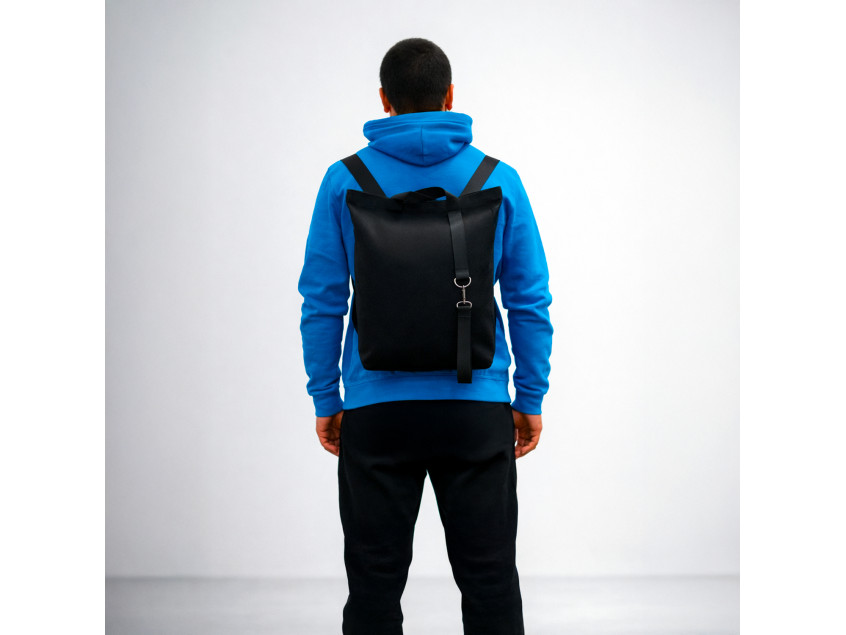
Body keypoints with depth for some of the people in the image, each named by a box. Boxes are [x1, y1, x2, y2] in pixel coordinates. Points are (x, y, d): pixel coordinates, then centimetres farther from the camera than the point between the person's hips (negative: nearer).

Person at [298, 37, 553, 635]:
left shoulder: (345, 181, 0)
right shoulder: (499, 180, 1)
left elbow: (322, 302, 0)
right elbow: (530, 302, 1)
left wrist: (326, 400, 8)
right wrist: (531, 400, 8)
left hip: (377, 411, 0)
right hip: (477, 407, 0)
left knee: (375, 585, 7)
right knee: (490, 582, 7)